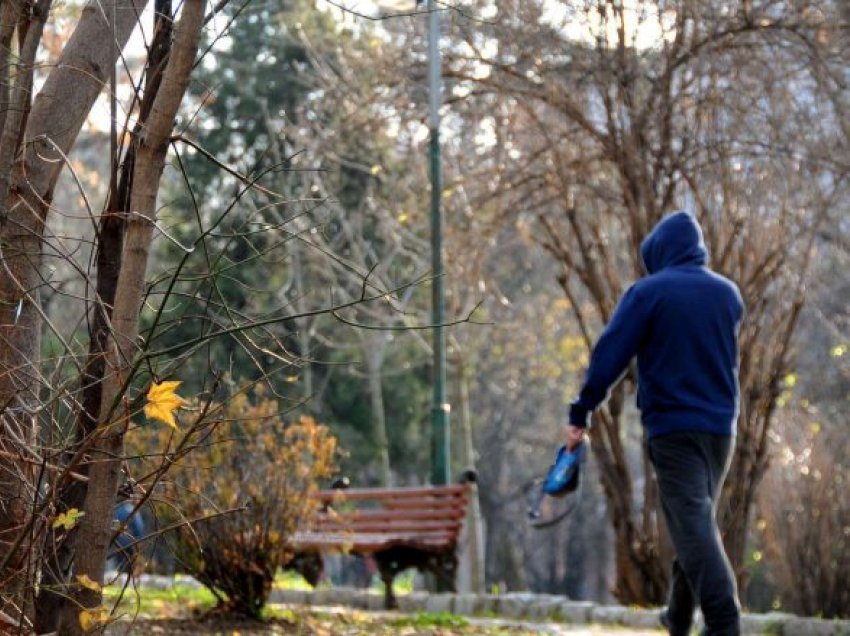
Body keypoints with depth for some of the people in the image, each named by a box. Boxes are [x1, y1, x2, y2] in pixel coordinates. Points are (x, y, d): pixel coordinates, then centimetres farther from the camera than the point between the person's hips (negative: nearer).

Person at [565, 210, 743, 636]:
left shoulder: (648, 292, -6)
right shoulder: (728, 293, 10)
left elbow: (609, 356, -8)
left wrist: (580, 415, -3)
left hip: (672, 426, -5)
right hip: (721, 426, 6)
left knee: (692, 525, -10)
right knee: (700, 519, 17)